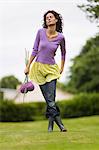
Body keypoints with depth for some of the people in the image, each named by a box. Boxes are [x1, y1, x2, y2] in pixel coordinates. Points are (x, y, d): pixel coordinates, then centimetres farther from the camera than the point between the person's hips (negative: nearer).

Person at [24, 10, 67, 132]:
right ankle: (59, 122, 4)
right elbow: (35, 50, 2)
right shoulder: (40, 32, -5)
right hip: (38, 67, 0)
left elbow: (63, 53, 14)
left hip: (51, 69, 0)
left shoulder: (60, 37, -4)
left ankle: (51, 124, 2)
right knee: (49, 99, -2)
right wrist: (28, 66, 2)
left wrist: (62, 68, 16)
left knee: (50, 99, -9)